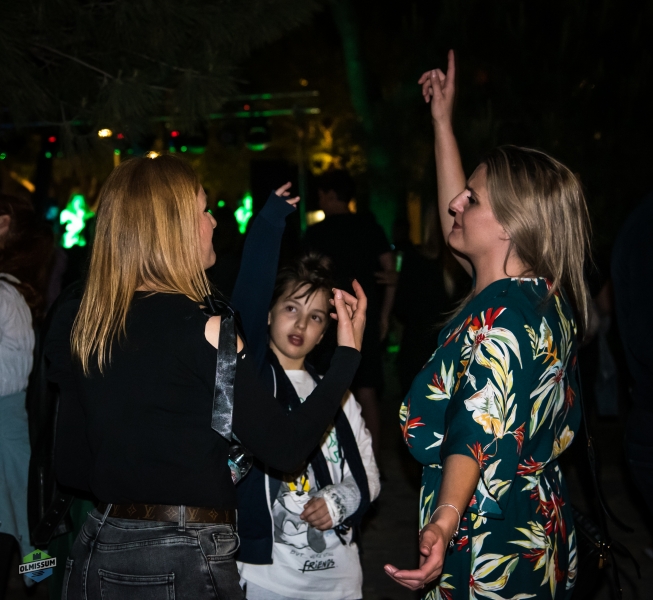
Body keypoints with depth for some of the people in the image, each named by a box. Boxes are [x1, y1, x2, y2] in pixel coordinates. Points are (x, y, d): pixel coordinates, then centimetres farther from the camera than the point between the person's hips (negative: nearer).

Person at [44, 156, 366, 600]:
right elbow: (286, 447, -13)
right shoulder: (203, 329, -16)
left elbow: (71, 468, 7)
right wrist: (349, 353, -3)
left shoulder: (79, 326, 2)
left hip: (98, 556, 6)